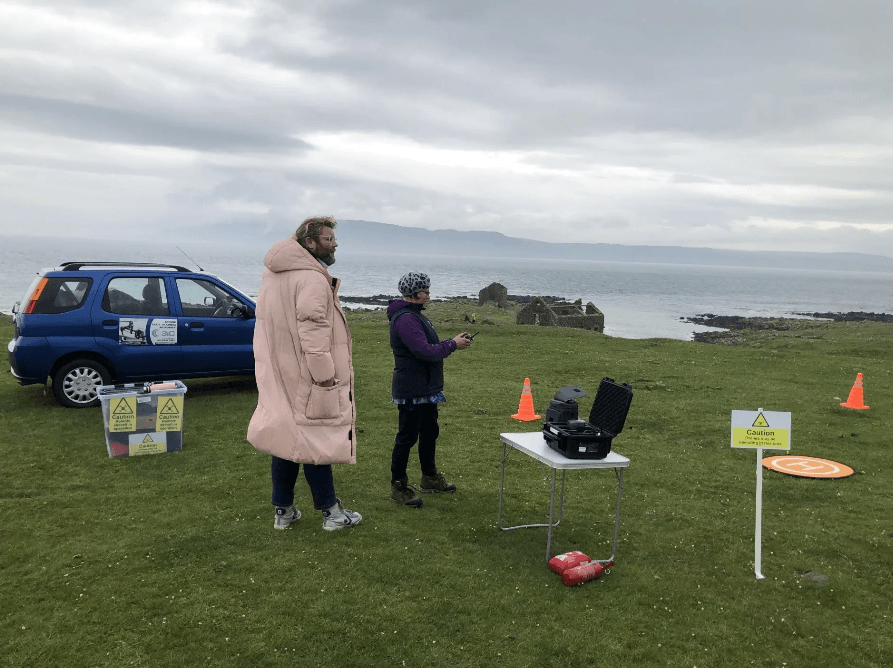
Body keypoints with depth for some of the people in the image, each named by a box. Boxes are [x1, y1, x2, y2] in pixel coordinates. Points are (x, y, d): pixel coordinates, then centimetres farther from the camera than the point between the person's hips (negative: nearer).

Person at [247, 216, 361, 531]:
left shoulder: (273, 274, 13)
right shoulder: (312, 279, -19)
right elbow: (314, 331, -25)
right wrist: (325, 375, -23)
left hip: (279, 377, 9)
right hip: (305, 378, -9)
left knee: (286, 438, 15)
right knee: (314, 441, 1)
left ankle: (283, 511, 23)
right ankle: (331, 512, 13)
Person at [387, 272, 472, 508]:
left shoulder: (415, 315, 16)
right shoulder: (405, 319, -21)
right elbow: (425, 351, -27)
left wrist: (453, 342, 7)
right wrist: (452, 344, -17)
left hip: (426, 390, 11)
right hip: (411, 392, -11)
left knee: (429, 433, 21)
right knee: (406, 438, -1)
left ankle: (429, 478, 36)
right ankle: (398, 487, 10)